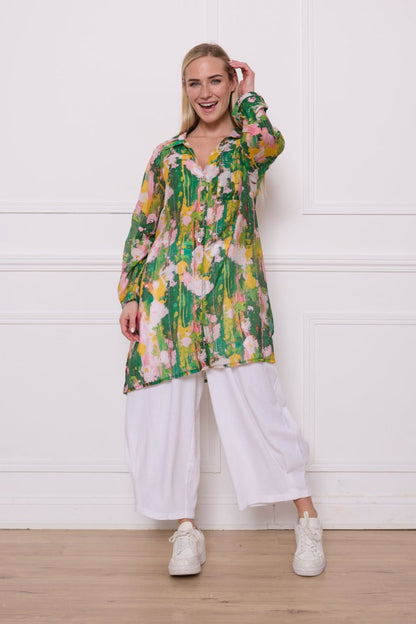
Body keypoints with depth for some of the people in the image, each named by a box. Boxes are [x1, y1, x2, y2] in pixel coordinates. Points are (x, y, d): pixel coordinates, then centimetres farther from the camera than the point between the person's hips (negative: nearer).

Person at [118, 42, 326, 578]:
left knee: (252, 402, -6)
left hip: (233, 291, -3)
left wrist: (247, 94, 1)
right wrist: (130, 296, 5)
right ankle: (186, 529, 14)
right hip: (168, 290, 3)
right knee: (167, 408, 0)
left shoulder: (248, 145, 9)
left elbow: (270, 142, -17)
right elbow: (142, 227, 13)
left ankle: (307, 519, 8)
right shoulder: (167, 154, 15)